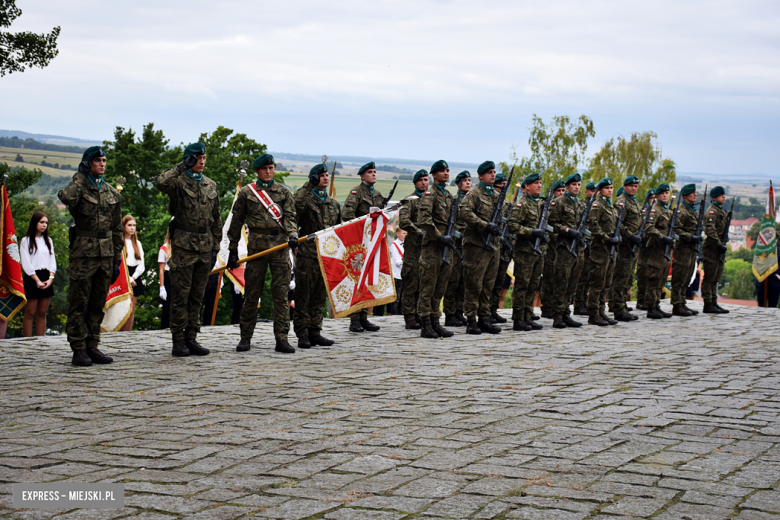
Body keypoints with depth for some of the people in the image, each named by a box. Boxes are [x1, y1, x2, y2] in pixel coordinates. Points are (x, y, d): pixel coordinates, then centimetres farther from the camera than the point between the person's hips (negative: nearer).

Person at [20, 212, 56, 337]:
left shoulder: (48, 241, 16)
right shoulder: (26, 240, -1)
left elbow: (52, 261, 11)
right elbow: (26, 263, -7)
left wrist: (50, 278, -4)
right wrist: (37, 280, -12)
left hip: (46, 279, 5)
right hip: (32, 278, -5)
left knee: (42, 313, 6)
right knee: (30, 313, -4)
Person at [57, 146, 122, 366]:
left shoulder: (112, 193, 13)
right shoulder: (78, 188, -3)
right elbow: (66, 197, -29)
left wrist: (117, 257, 11)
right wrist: (81, 175, -15)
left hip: (106, 254, 5)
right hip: (83, 252, -5)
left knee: (98, 304, 9)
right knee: (79, 303, -3)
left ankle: (92, 347, 15)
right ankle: (78, 350, 1)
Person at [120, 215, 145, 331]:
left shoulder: (137, 243, 17)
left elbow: (141, 264, 12)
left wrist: (134, 277, -4)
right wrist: (128, 279, -12)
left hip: (135, 279, 6)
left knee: (132, 310, 3)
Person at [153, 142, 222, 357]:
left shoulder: (211, 185, 14)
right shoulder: (178, 182, -3)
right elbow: (159, 182, -28)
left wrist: (216, 246, 14)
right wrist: (182, 167, -17)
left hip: (205, 246, 5)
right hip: (183, 245, -5)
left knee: (197, 295, 8)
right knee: (181, 294, -3)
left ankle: (191, 339, 15)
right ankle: (178, 341, 3)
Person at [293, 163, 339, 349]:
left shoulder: (334, 204, 17)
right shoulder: (305, 199, -2)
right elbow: (294, 204, -24)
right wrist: (309, 187, -17)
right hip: (307, 255, -6)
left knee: (320, 297, 9)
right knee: (303, 296, -3)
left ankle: (315, 332, 15)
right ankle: (302, 334, 0)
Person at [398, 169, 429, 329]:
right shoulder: (410, 200, -3)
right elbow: (403, 221, -15)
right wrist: (420, 233, -20)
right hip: (414, 246, -6)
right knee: (412, 283, -5)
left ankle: (421, 316, 16)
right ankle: (410, 319, -3)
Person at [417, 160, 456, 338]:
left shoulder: (450, 196, 17)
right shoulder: (429, 194, -8)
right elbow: (423, 220, -18)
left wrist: (454, 234, 8)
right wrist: (440, 237, -19)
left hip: (446, 246, 8)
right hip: (432, 246, -8)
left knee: (440, 288, 10)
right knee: (428, 287, -4)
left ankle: (435, 323, 16)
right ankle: (426, 326, -2)